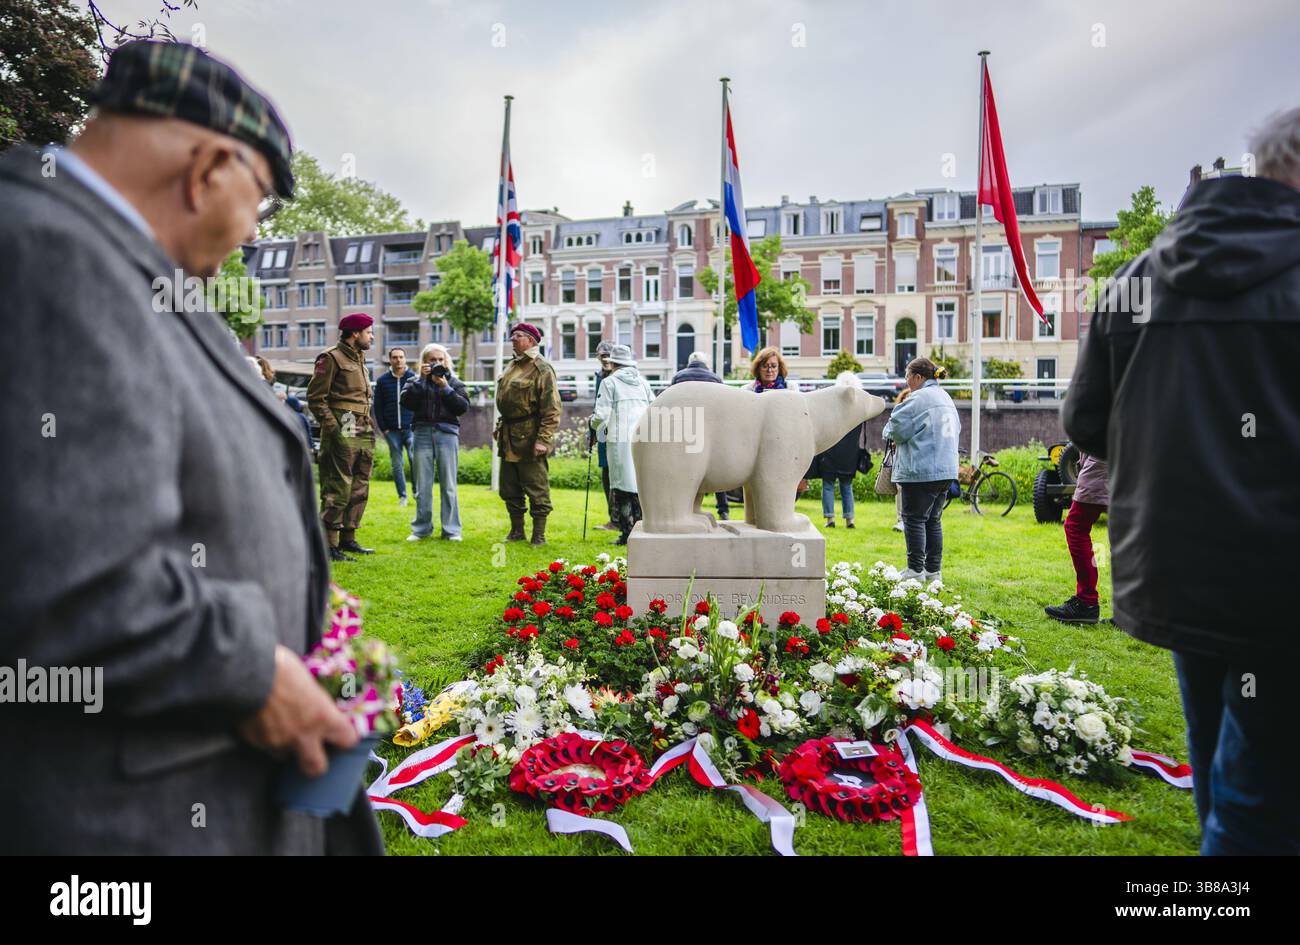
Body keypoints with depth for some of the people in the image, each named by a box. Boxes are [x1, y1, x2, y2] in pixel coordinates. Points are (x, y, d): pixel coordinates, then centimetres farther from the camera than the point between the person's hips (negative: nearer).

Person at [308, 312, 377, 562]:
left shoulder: (359, 359, 21)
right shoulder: (331, 358, -6)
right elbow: (315, 397, -10)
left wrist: (370, 428, 16)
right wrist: (332, 427, -15)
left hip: (364, 436, 9)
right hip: (343, 435, -9)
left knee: (359, 490, 11)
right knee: (338, 491, -8)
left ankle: (348, 539, 20)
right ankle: (329, 545, -3)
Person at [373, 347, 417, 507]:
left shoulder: (414, 377, 3)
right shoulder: (382, 380, 7)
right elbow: (377, 406, 9)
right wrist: (383, 428, 3)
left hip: (411, 428, -2)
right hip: (392, 431, 2)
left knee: (416, 461, -9)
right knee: (396, 464, 6)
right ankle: (402, 496, 14)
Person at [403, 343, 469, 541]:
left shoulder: (454, 382, 10)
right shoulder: (417, 382, 11)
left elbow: (463, 407, -3)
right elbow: (406, 402, -6)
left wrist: (445, 387, -10)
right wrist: (421, 379, -9)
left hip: (447, 434, -1)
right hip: (423, 433, 1)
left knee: (448, 485, 2)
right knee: (422, 486, 4)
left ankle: (451, 529, 8)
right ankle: (421, 528, 14)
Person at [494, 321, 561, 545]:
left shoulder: (542, 369, -12)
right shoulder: (512, 366, 17)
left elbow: (552, 409, -17)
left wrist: (543, 439, -22)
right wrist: (500, 426, 22)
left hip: (529, 438, -9)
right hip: (508, 436, 9)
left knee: (537, 489, 0)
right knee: (510, 489, 15)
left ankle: (539, 535, 10)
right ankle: (516, 531, 28)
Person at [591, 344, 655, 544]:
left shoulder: (609, 382, 0)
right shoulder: (643, 382, 14)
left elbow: (602, 415, -5)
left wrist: (595, 425, 16)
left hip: (620, 440, -4)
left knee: (622, 486, 1)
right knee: (641, 485, 9)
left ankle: (626, 533, 1)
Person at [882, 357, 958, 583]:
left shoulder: (918, 399, -12)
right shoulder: (945, 397, 17)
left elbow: (896, 430, -12)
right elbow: (956, 427, 23)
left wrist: (890, 433, 11)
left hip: (921, 470, -9)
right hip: (946, 469, 9)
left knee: (914, 519, -2)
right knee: (934, 520, 12)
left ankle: (916, 571, 1)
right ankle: (933, 571, 15)